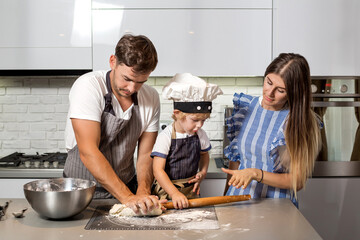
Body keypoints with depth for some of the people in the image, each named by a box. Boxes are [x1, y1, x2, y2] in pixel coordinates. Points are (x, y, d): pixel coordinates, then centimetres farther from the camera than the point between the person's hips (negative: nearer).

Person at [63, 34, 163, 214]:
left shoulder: (151, 97, -1)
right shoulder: (89, 86, -16)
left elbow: (145, 154, 2)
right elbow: (88, 153, -22)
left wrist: (143, 192, -15)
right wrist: (127, 197, -27)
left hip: (126, 190, 4)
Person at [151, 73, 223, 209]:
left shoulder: (200, 134, 1)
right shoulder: (166, 136, -15)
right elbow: (158, 170, -18)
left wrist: (203, 172, 4)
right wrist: (175, 193, -27)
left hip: (191, 189, 4)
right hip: (167, 190, -4)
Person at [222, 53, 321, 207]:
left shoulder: (299, 121, -8)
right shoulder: (246, 106, 6)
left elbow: (297, 181, -7)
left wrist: (255, 174, -19)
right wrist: (226, 195, 15)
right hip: (237, 201, 4)